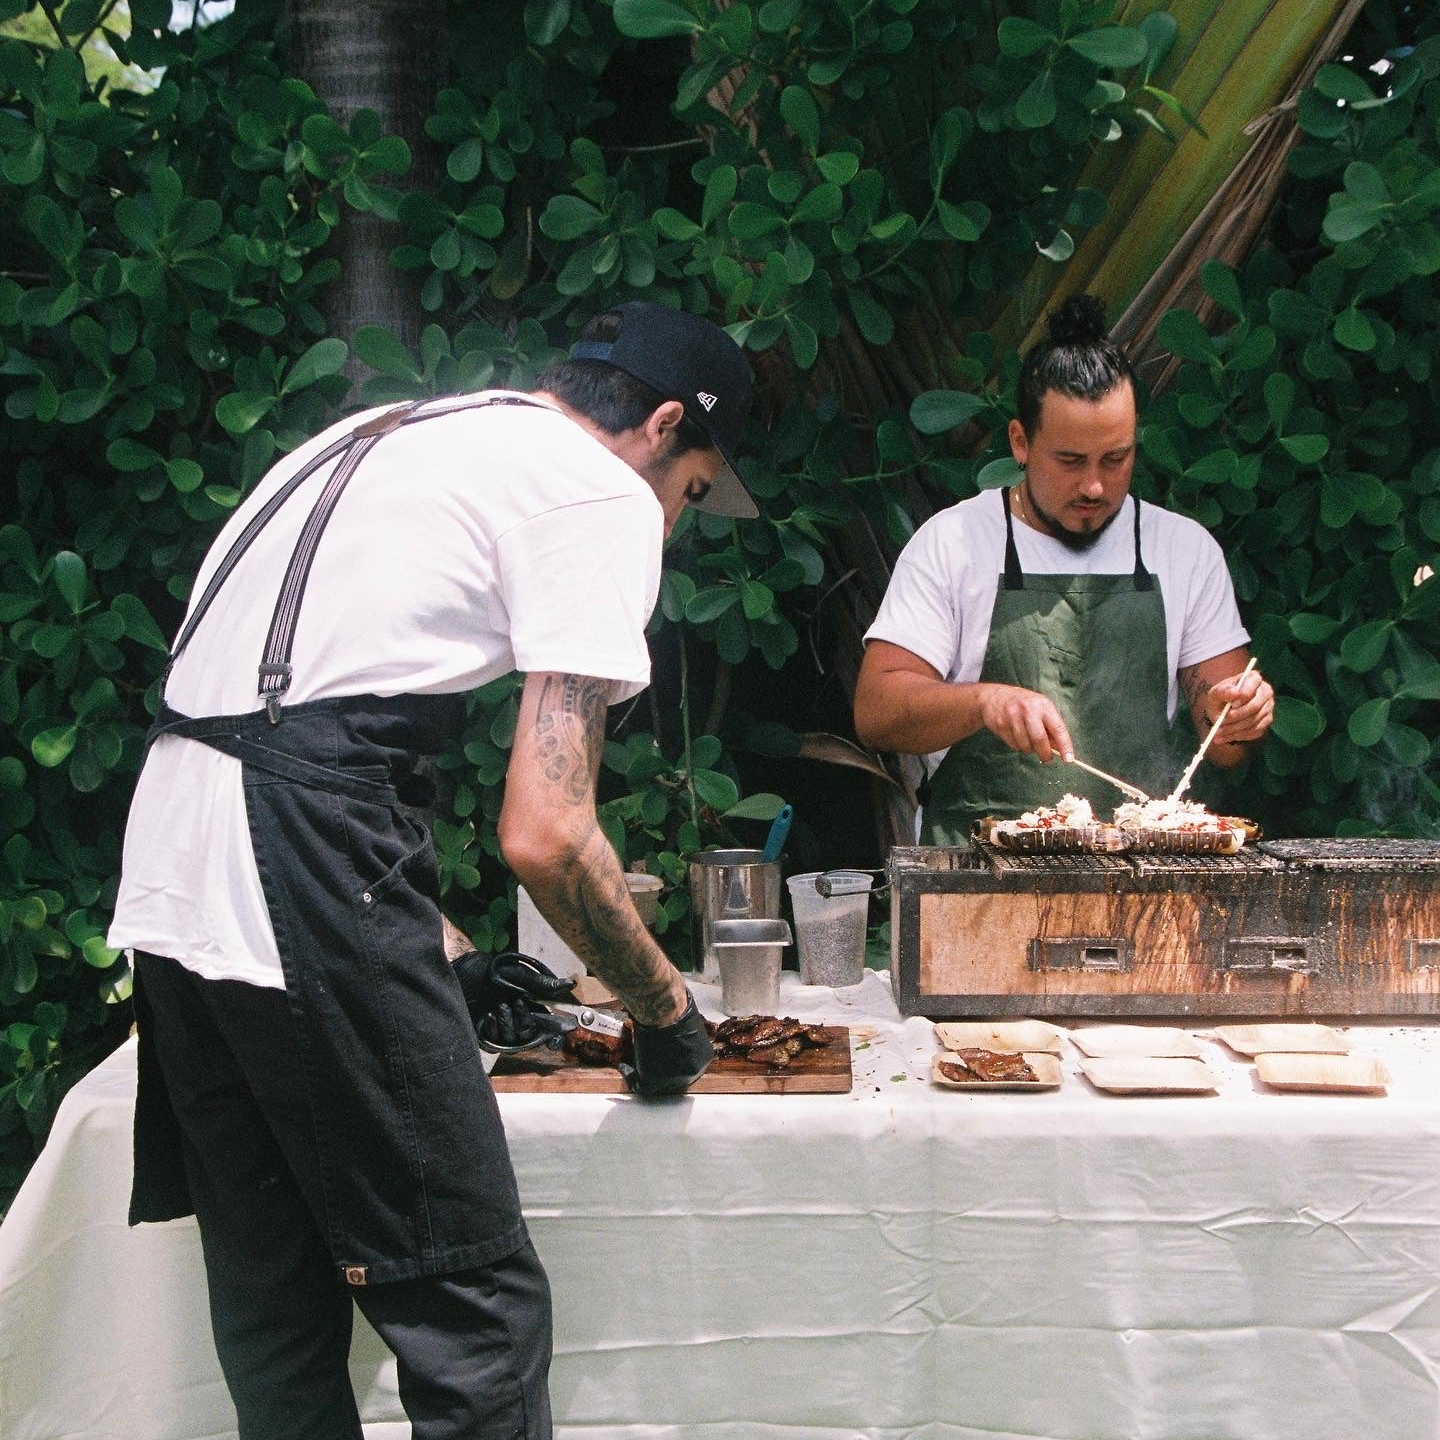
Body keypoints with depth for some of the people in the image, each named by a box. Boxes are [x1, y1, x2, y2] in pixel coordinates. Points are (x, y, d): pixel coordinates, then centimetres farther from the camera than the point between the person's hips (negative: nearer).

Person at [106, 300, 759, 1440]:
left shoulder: (384, 437, 25)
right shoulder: (603, 497, -1)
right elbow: (544, 835, -10)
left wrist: (439, 953, 27)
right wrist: (665, 1006, 6)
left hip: (164, 879, 9)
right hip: (303, 892, -9)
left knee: (277, 1310, 17)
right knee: (479, 1311, -1)